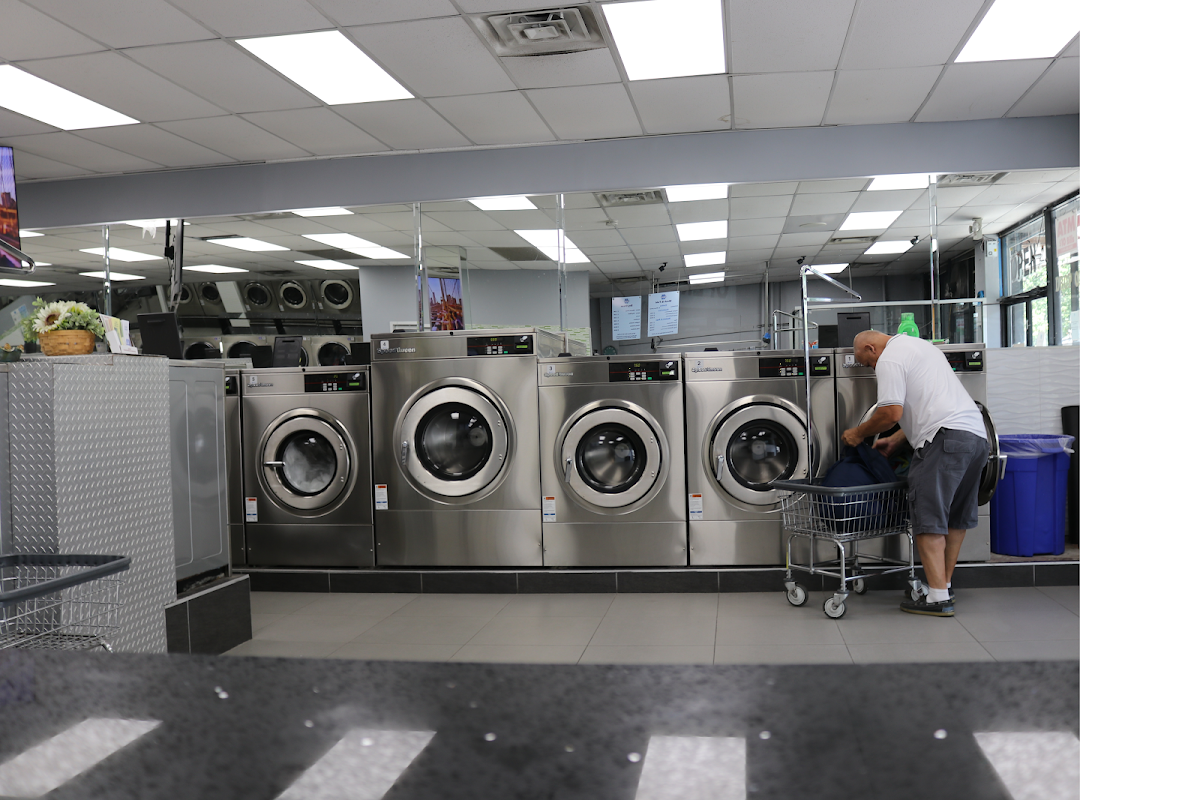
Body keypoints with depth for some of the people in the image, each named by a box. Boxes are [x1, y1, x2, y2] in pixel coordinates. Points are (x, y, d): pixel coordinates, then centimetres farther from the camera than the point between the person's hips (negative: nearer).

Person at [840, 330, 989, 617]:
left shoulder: (889, 359, -3)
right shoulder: (920, 345, 28)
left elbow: (892, 413, -12)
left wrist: (859, 433, 4)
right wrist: (895, 441, 31)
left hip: (946, 437, -10)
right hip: (976, 435, 10)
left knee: (927, 515, -7)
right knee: (956, 516, 16)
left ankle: (938, 599, -8)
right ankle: (944, 586, 25)